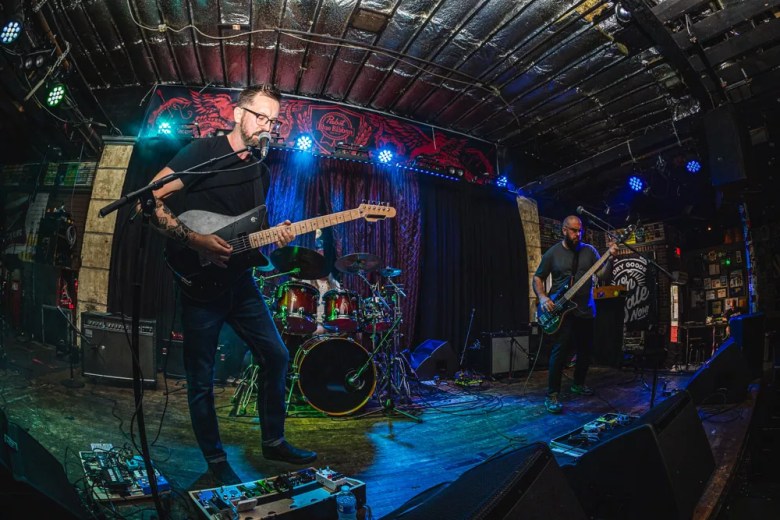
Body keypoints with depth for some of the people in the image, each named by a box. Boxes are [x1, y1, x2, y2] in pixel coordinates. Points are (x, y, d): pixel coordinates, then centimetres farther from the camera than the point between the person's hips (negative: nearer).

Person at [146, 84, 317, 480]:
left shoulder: (261, 172, 13)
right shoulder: (204, 152, -8)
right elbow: (150, 201, -13)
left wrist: (275, 236, -3)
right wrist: (196, 241, -21)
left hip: (239, 280, 7)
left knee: (277, 357, 9)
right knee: (201, 380, 4)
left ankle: (273, 442, 26)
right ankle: (216, 461, 24)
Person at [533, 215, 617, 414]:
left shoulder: (589, 250, 6)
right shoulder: (552, 253, -1)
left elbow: (602, 274, 0)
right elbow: (537, 278, 2)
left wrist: (610, 258, -18)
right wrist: (542, 297, -14)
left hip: (585, 310, 4)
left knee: (585, 349, 13)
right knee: (560, 350, -15)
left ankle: (578, 384, 36)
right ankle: (552, 395, -8)